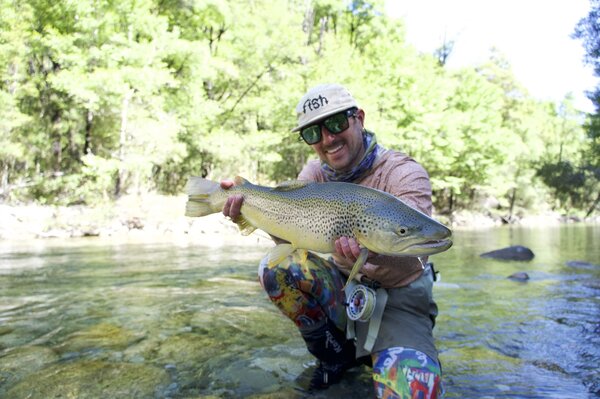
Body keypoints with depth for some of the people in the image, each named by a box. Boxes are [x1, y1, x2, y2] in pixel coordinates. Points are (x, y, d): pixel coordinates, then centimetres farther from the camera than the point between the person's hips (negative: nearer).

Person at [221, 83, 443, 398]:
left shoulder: (404, 174, -18)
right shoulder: (316, 173, -1)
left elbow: (407, 258, -29)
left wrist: (372, 257, -52)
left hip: (397, 296, -5)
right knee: (275, 268, -19)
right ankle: (337, 352, 3)